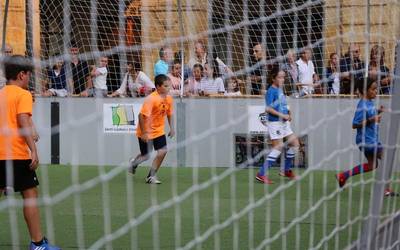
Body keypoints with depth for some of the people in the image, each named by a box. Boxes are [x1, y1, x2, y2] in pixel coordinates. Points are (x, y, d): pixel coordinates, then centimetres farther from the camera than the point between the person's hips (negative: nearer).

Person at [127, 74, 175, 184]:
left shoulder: (169, 99, -4)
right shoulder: (151, 99, -26)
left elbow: (169, 114, 12)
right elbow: (142, 115, -26)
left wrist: (171, 128, 6)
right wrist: (144, 133, -25)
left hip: (159, 130, 6)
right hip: (146, 132, -6)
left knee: (162, 152, -9)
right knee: (145, 156, 6)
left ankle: (151, 176, 6)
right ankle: (134, 162, 42)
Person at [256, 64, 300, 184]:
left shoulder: (280, 89, 11)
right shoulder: (271, 91, -14)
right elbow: (268, 108, -22)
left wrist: (288, 114, 8)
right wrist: (282, 115, -22)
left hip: (284, 122, 9)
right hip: (275, 123, -9)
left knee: (295, 143, 11)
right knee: (278, 146, -13)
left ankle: (286, 170, 24)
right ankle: (261, 174, -10)